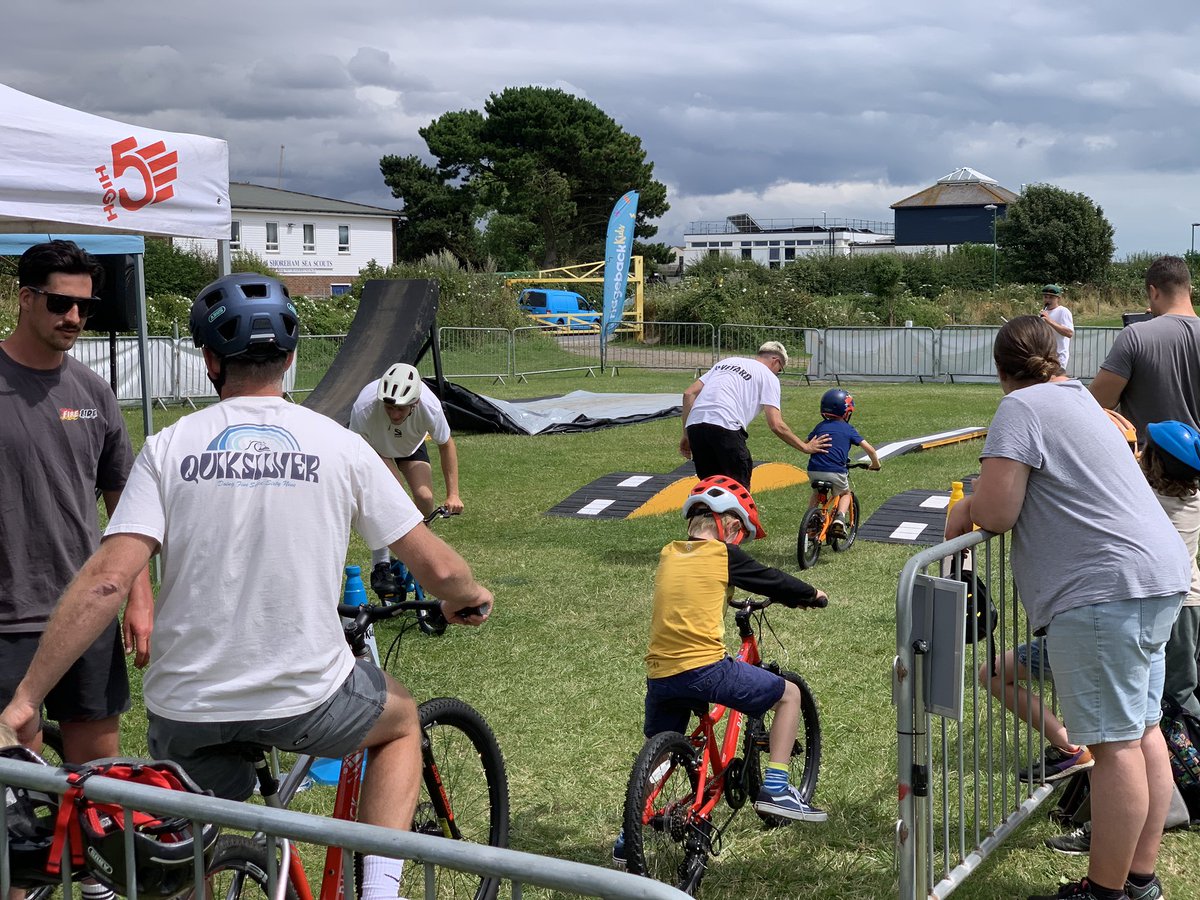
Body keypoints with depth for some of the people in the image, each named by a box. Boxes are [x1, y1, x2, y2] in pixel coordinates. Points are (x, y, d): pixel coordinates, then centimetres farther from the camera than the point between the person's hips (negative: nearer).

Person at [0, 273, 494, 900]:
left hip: (186, 706, 2)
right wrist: (470, 597, 22)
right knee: (401, 720, 31)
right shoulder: (338, 445, -4)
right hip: (307, 698, -1)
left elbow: (107, 579, -14)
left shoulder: (169, 448, -3)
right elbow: (435, 566, -1)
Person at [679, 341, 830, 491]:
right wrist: (805, 447, 15)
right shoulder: (769, 377, 13)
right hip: (724, 426, -6)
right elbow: (776, 425, 3)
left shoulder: (726, 362, 30)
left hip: (694, 424, 6)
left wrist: (687, 435, 23)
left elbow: (689, 394, 21)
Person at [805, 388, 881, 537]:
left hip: (814, 470, 3)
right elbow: (869, 449, 6)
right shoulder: (848, 429, 8)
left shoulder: (820, 426, 16)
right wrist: (875, 464, 23)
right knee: (845, 494, 26)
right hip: (836, 473, -3)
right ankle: (840, 518, 1)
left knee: (816, 493, 33)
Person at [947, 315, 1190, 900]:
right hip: (1158, 581, 10)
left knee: (1115, 744, -4)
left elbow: (996, 511, -16)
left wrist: (965, 511, 4)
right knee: (1142, 731, 14)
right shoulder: (1081, 400, 21)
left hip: (1104, 589, -10)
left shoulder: (1022, 407, -8)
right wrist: (982, 505, 20)